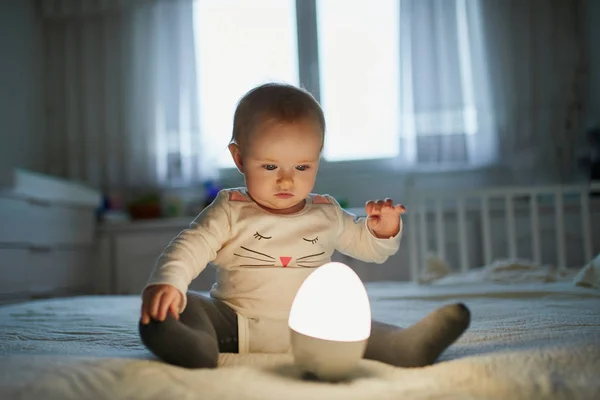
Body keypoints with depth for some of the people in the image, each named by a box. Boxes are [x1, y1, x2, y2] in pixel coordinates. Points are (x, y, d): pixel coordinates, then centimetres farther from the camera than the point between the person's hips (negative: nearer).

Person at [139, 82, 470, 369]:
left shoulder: (327, 214, 11)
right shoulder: (230, 211, 1)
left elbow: (367, 245, 24)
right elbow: (189, 248, -10)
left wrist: (384, 230, 0)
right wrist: (166, 282, -31)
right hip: (233, 325, -2)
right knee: (186, 305, -26)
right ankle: (194, 345, -55)